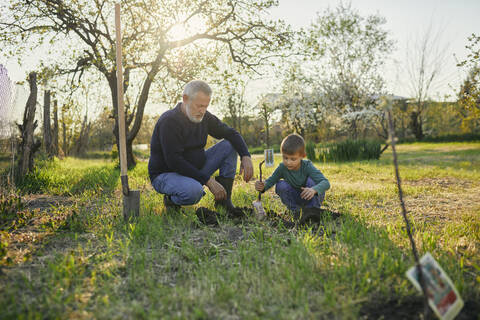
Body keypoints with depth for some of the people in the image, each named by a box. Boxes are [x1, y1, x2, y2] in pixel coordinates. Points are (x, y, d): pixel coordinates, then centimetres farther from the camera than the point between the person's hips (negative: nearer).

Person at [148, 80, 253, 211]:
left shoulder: (204, 117, 0)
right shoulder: (169, 121, -22)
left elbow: (231, 133, 7)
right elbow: (174, 162, -28)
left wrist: (245, 156, -14)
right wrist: (208, 180, -28)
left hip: (195, 170, 7)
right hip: (165, 174, -7)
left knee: (229, 145, -5)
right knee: (194, 191, -40)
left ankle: (223, 200, -4)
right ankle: (171, 199, -4)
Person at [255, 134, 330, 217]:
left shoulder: (307, 166, -28)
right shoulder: (282, 168, -18)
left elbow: (326, 183, -38)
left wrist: (313, 190, -61)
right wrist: (263, 186, -38)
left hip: (312, 197, -3)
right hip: (296, 198, 3)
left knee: (311, 180, -32)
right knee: (280, 185, -23)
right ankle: (295, 210, -5)